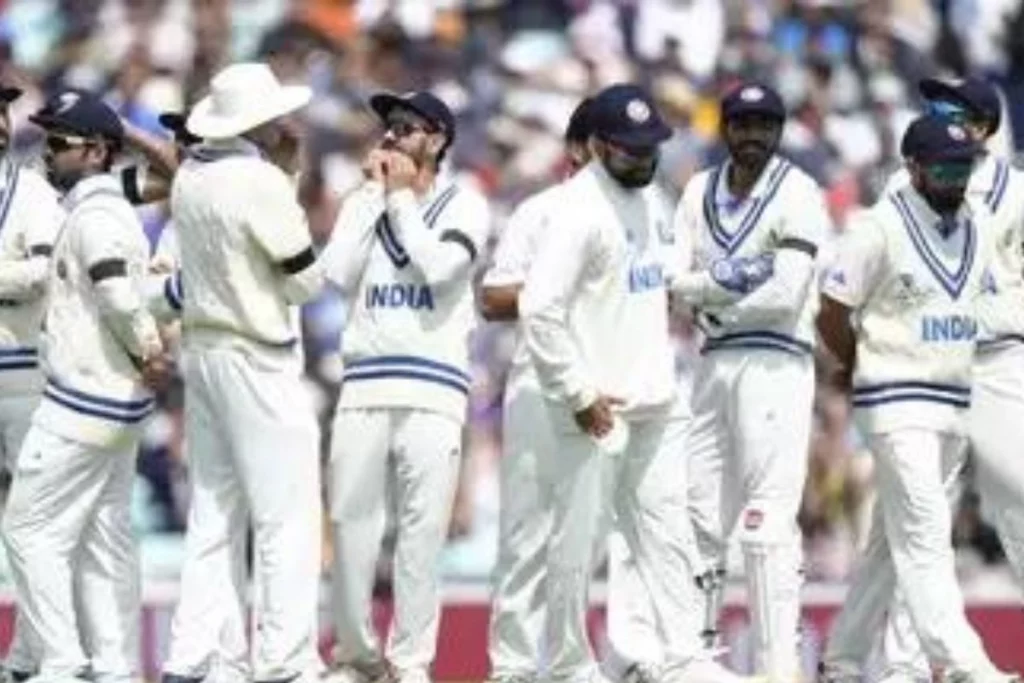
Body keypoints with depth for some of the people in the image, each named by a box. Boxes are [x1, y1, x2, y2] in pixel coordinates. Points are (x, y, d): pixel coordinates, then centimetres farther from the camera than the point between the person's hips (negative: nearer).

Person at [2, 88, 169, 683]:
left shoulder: (93, 216, -15)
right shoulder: (118, 212, 16)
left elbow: (119, 294, -28)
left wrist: (147, 350, -14)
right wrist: (150, 352, 4)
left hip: (83, 401, -10)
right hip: (121, 404, 10)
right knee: (106, 539, 12)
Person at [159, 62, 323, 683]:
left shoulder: (190, 179, 4)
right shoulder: (264, 184, -17)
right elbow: (306, 280, -13)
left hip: (202, 347, 8)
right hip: (258, 360, -8)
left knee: (213, 514, 12)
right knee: (287, 516, -3)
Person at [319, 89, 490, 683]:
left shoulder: (464, 206, 5)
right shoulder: (365, 203, 16)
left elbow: (438, 266, -14)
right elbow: (339, 272, 0)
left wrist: (403, 196, -3)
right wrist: (375, 193, 2)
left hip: (434, 388, -3)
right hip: (364, 386, 3)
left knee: (423, 529, -7)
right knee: (352, 523, 1)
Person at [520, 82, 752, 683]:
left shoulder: (653, 197, 10)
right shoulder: (584, 207, -16)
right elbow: (539, 308, -22)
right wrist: (578, 393, -20)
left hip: (655, 403, 8)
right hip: (598, 407, -8)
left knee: (666, 532, 6)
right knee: (580, 539, 0)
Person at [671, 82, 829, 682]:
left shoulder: (797, 196, -6)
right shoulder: (700, 193, 12)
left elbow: (786, 296, -15)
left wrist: (705, 297, -4)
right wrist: (721, 281, -14)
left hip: (776, 362, -7)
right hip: (713, 364, 7)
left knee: (768, 519, -12)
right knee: (700, 513, 11)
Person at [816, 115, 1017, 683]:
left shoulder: (979, 223, 8)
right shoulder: (880, 228, -12)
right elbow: (833, 313, -8)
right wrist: (858, 367, 8)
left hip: (955, 400, 7)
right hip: (897, 402, -7)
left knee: (893, 538, 12)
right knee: (924, 534, -12)